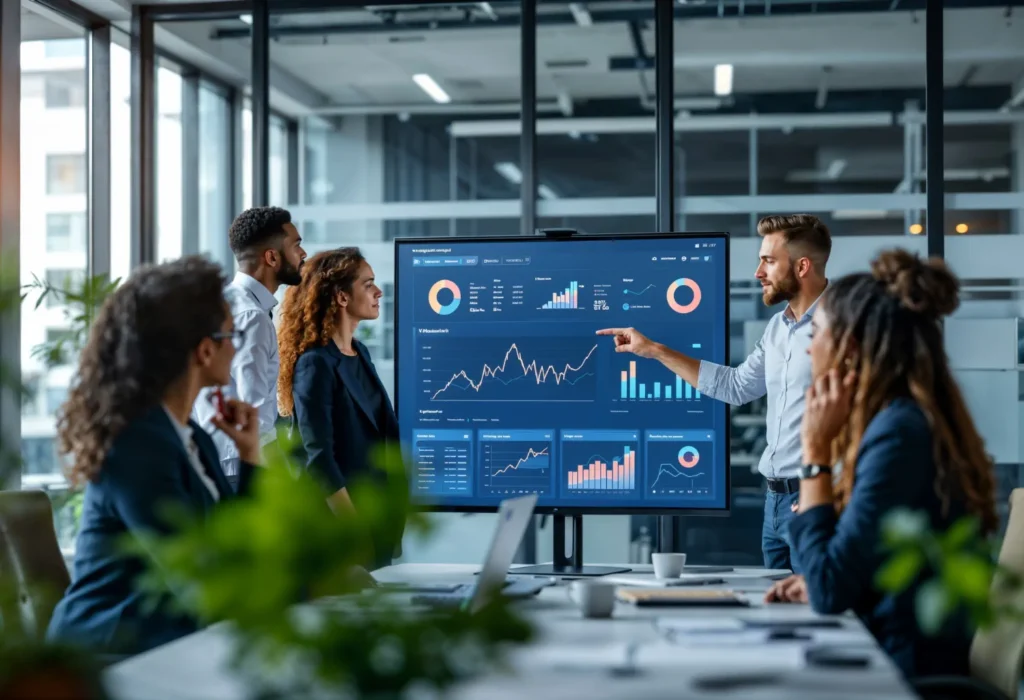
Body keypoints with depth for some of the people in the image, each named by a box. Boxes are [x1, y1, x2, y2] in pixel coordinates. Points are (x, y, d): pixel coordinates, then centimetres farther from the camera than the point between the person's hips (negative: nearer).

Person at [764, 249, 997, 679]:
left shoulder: (899, 431, -19)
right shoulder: (909, 418, 11)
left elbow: (830, 591, -20)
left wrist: (816, 450, -14)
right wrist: (818, 583, 7)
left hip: (910, 672, -9)